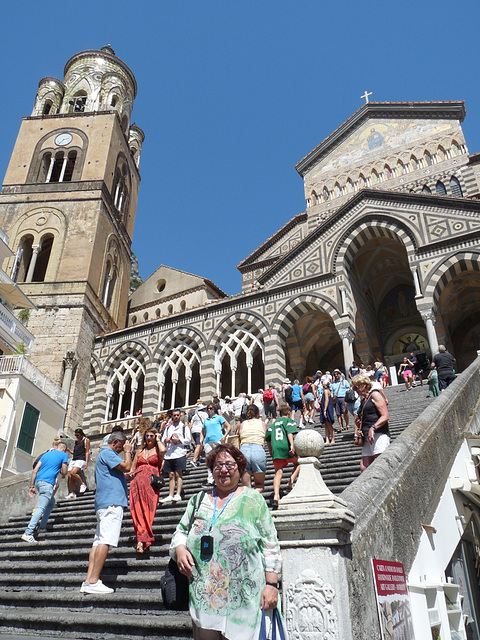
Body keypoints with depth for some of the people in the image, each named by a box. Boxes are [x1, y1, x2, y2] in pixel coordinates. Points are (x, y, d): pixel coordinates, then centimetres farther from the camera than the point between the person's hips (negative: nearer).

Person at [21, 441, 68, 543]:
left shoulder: (46, 454, 22)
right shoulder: (63, 455, 6)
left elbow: (35, 470, 15)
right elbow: (64, 472, 4)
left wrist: (31, 486, 15)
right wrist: (63, 473, 28)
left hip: (38, 481, 8)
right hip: (47, 483, -8)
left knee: (51, 502, 25)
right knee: (41, 508, -12)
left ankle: (42, 525, 18)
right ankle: (28, 533, -20)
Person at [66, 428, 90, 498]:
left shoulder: (86, 440, 5)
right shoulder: (76, 442, 25)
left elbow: (87, 452, -2)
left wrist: (86, 462, -12)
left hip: (81, 459, -7)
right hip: (73, 460, 7)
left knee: (72, 473, -27)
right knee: (70, 476, -6)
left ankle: (82, 484, -9)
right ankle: (72, 493, -1)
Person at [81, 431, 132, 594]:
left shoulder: (103, 454, 26)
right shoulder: (107, 453, -6)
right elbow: (127, 467, -14)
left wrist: (124, 475, 27)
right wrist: (128, 451, -1)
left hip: (103, 503, 11)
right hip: (112, 501, -11)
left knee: (99, 541, 6)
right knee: (105, 541, -14)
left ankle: (89, 581, 3)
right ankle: (93, 582, -17)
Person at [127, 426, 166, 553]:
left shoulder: (157, 450, 12)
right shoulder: (140, 451, 25)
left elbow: (163, 450, -13)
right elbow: (132, 468, 25)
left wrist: (158, 440, 3)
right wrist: (131, 474, 4)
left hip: (151, 483, -4)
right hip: (137, 481, 4)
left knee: (147, 508, -13)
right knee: (137, 509, -10)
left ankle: (142, 539, -14)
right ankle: (143, 538, -11)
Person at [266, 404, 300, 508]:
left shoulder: (273, 424, 24)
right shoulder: (289, 421, 9)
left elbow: (268, 439, 22)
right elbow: (290, 433, -10)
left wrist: (271, 453, 30)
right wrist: (292, 445, -21)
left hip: (275, 449, 3)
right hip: (286, 447, -3)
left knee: (278, 472, -1)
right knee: (298, 463, 22)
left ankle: (276, 495, -21)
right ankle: (291, 482, 3)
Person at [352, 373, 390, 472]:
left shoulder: (374, 395, 0)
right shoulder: (363, 400, 25)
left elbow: (385, 416, -10)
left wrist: (373, 428, -21)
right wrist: (358, 424, 16)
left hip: (379, 434, -8)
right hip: (368, 438, 9)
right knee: (364, 467, -1)